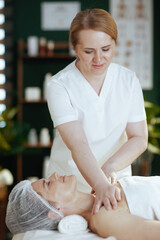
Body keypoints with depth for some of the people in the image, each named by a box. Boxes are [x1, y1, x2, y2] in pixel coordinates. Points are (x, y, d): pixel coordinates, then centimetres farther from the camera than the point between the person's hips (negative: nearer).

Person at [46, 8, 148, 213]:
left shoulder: (129, 80, -3)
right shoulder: (59, 86, -15)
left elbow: (139, 138, -6)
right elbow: (78, 145, -24)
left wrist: (109, 168, -23)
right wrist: (100, 186, -38)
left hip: (117, 179, 2)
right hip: (69, 185, -2)